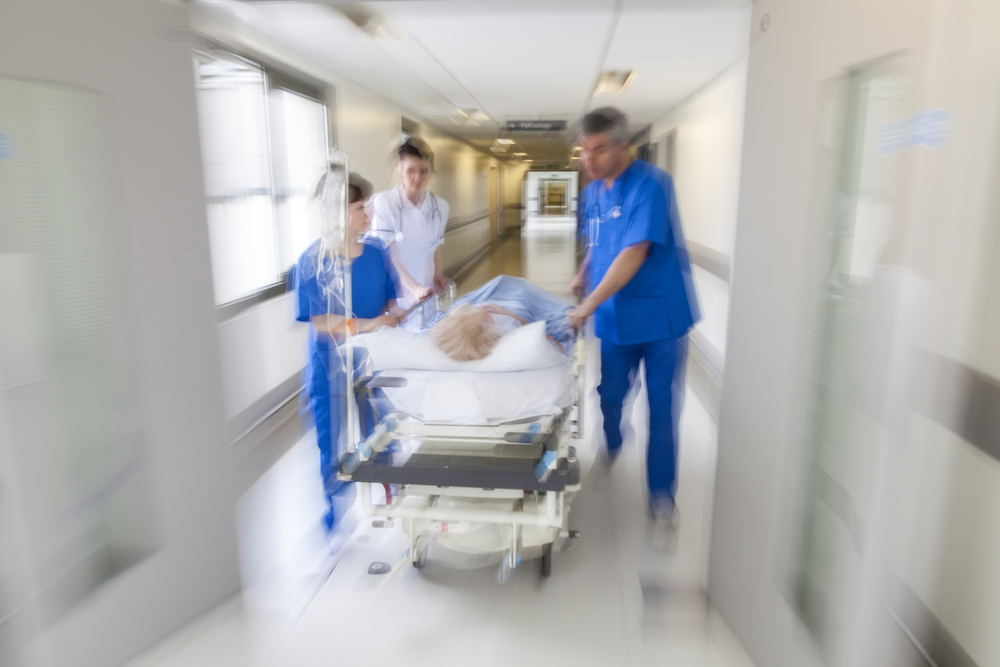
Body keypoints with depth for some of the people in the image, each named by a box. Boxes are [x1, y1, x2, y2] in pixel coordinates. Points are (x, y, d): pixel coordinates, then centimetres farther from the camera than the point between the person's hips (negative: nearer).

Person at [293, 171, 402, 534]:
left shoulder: (374, 254, 1)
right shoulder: (313, 260, -13)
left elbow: (389, 297, 11)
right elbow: (315, 320, -16)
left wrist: (393, 313, -10)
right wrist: (364, 325, -24)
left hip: (373, 361, 4)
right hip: (331, 365, -4)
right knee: (333, 443, 10)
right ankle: (334, 504, 31)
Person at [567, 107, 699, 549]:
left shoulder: (651, 185, -16)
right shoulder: (594, 192, 7)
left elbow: (634, 254, -24)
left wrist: (589, 305, -25)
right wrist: (581, 278, 2)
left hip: (660, 316, -5)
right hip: (615, 317, 6)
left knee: (662, 413, 2)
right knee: (610, 398, 14)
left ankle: (662, 504, 15)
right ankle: (611, 447, 47)